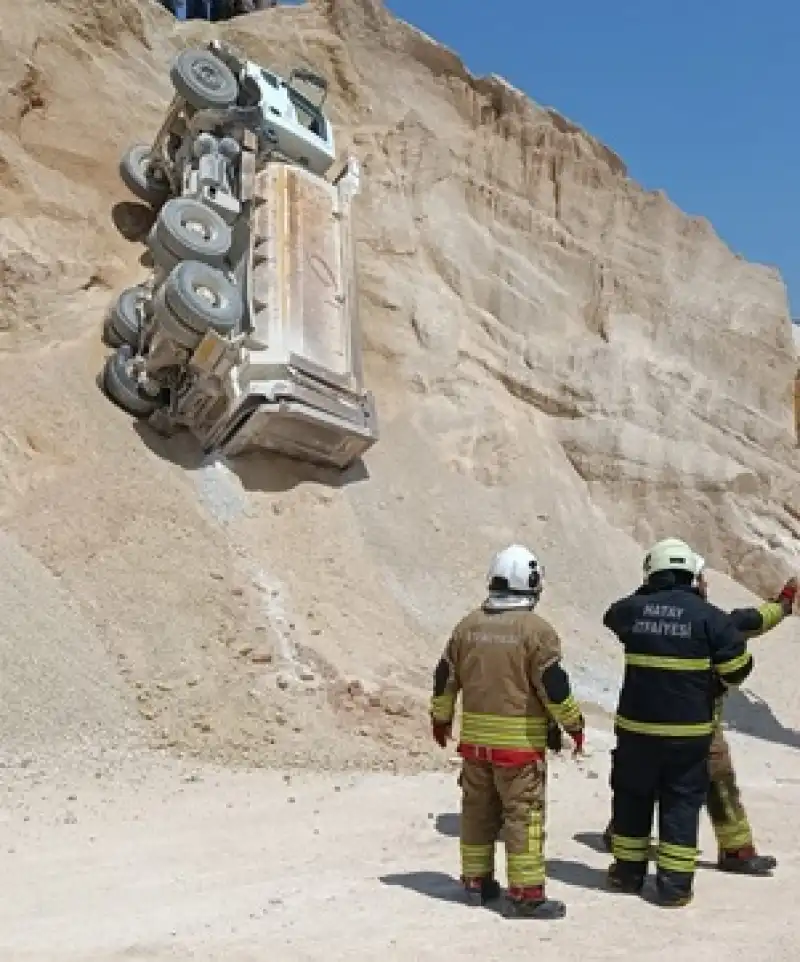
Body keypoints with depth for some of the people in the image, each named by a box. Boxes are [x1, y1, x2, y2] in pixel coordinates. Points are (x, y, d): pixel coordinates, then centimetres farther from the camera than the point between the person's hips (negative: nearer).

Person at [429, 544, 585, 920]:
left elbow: (445, 677, 11)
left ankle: (476, 881, 26)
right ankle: (525, 894, 2)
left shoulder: (467, 625, 6)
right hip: (520, 742, -6)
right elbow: (554, 685, -13)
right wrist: (574, 723, 1)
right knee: (524, 815, 0)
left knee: (478, 811, 16)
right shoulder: (537, 630, -13)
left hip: (474, 738, 6)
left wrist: (441, 718, 24)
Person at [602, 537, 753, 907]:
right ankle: (674, 883, 10)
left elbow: (611, 616, 22)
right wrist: (710, 672, 15)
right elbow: (737, 669, -6)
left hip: (637, 726, 2)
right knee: (681, 802, 8)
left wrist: (646, 593, 30)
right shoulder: (708, 616, -10)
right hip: (689, 730, -2)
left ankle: (628, 869, 27)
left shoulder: (632, 609, -3)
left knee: (632, 796, 17)